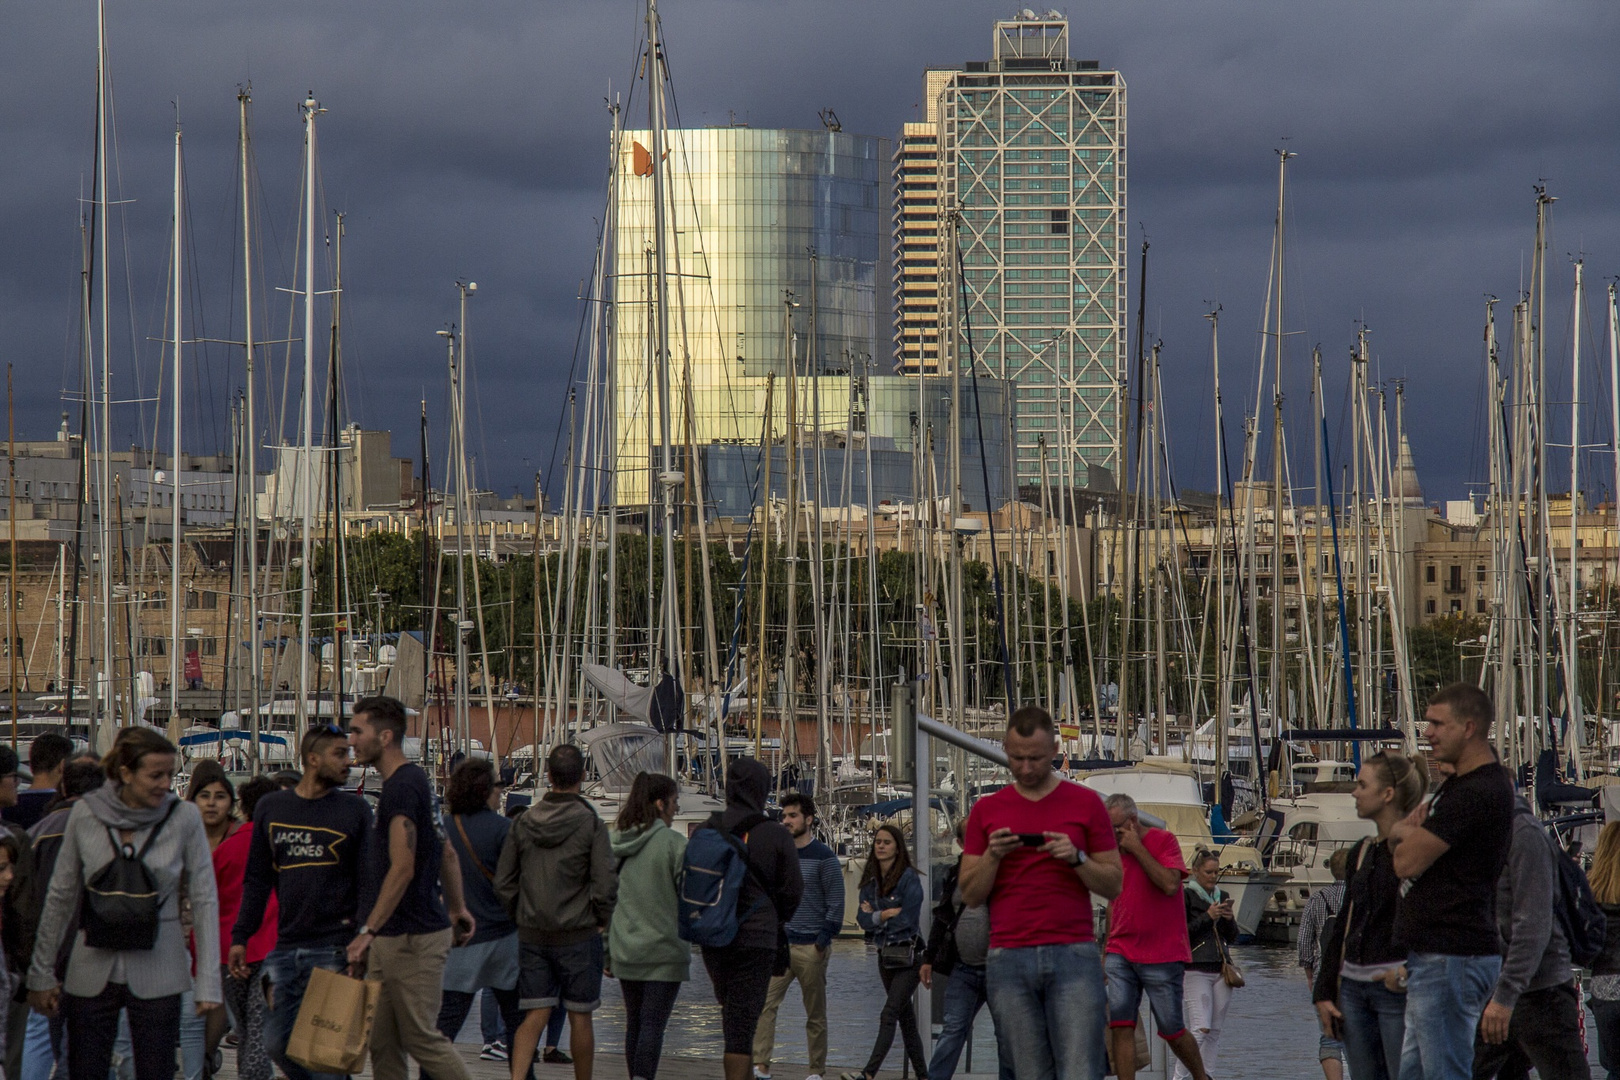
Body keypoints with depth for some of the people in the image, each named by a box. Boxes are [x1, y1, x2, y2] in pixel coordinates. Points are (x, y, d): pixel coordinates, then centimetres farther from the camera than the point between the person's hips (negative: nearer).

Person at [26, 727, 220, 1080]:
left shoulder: (184, 818, -6)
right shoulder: (85, 814, -3)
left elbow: (204, 901, -3)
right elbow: (60, 896, 7)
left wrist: (208, 982, -7)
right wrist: (41, 974, 8)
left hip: (157, 976, -1)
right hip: (92, 973, 1)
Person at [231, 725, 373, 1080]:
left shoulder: (355, 810, 5)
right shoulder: (271, 807, 12)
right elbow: (257, 879, 15)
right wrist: (240, 937, 9)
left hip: (334, 948, -3)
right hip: (286, 948, 4)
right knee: (277, 1043, 4)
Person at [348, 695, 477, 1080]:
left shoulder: (402, 787, -16)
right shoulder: (414, 781, 15)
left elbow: (402, 868, -24)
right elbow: (447, 854, 24)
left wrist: (369, 931, -25)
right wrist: (457, 907, 29)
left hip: (414, 936, -10)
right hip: (391, 938, 10)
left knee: (422, 1039, -5)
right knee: (383, 1044, 9)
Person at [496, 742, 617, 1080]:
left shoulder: (524, 823, 2)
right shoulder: (590, 824, -10)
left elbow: (503, 883, 4)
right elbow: (605, 884, -15)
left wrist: (521, 918, 14)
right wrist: (601, 921, 1)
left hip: (532, 936, 3)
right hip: (578, 936, -3)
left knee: (535, 1015, 3)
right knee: (580, 1017, 8)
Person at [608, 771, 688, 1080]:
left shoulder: (615, 843, 5)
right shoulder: (673, 844, -12)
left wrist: (606, 949, 15)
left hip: (624, 951, 6)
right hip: (664, 950, -5)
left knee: (634, 1023, 14)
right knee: (653, 1024, -8)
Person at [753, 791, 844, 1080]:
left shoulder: (824, 857, -2)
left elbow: (836, 904, -5)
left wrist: (822, 942, -11)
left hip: (811, 948, -4)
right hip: (780, 947, 5)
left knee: (815, 1013, 4)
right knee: (764, 1004, -11)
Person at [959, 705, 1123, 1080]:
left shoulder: (1086, 803, 6)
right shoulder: (986, 810, 10)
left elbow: (1113, 885, 6)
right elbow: (970, 895, 9)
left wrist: (1077, 858, -12)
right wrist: (993, 855, -9)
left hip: (1073, 955, -2)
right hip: (1009, 960, 2)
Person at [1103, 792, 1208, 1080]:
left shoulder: (1164, 840, -4)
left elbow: (1170, 884, -19)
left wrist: (1137, 848, -16)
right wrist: (1107, 948, 20)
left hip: (1162, 955, -5)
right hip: (1121, 956, 5)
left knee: (1171, 1030, 3)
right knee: (1120, 1025, -10)